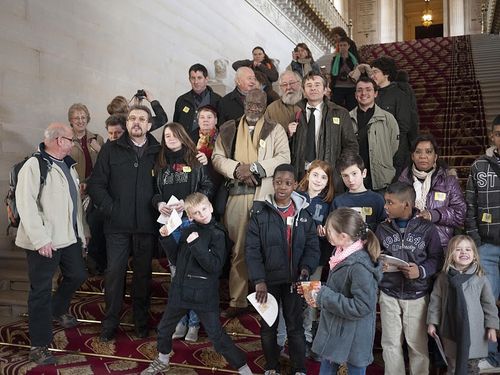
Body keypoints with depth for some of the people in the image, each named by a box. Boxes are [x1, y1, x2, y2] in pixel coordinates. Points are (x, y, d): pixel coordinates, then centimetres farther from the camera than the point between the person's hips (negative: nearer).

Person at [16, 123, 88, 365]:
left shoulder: (68, 165, 13)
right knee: (41, 290, 1)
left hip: (70, 236, 8)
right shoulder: (34, 166, -13)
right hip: (45, 242, -8)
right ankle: (39, 345, 13)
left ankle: (58, 311, 47)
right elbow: (26, 205, -20)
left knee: (77, 276, 19)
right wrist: (40, 240, -24)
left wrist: (82, 231, 18)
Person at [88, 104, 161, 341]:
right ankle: (110, 323, 19)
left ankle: (141, 321, 26)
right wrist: (109, 208, -8)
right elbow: (96, 184, 1)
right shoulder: (111, 150, 3)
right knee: (114, 273, 3)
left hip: (147, 225, 1)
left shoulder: (158, 152, 4)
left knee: (143, 274, 11)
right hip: (118, 225, 0)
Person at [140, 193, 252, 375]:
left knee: (217, 336, -2)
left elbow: (215, 266, -21)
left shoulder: (218, 234, -12)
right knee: (164, 328, 21)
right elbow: (177, 259, 12)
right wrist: (166, 239, -1)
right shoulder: (188, 231, 3)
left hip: (204, 295, -6)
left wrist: (196, 245, -26)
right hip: (180, 289, 6)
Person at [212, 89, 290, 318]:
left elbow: (284, 158, -2)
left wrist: (254, 167, -10)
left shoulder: (275, 130, 10)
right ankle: (238, 301, 13)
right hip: (236, 196, 2)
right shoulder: (228, 129, 17)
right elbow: (217, 157, 10)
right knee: (238, 250, 5)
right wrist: (237, 169, -8)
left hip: (265, 196, -2)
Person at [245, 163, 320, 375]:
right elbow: (252, 249, -11)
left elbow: (312, 246, 1)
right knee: (268, 325, 14)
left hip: (294, 280, 1)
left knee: (295, 326, 11)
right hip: (268, 280, 0)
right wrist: (258, 280, -18)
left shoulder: (303, 214, -1)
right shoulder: (260, 212, -8)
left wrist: (306, 267, -18)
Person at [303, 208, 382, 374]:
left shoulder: (359, 267, -28)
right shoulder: (343, 254, -1)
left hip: (353, 337, -8)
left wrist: (324, 297, -24)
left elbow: (361, 307, -28)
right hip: (334, 330, 8)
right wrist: (320, 291, -2)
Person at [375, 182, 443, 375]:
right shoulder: (382, 228, 2)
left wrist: (421, 271, -19)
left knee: (417, 343, 7)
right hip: (389, 295, 2)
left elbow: (436, 258, -3)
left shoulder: (427, 228, -6)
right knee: (391, 343, 9)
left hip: (417, 295, -2)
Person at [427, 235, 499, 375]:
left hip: (474, 331, -1)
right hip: (450, 330, 1)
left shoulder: (480, 278, -4)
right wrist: (432, 322, 3)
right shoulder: (443, 277, -1)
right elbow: (435, 300, 4)